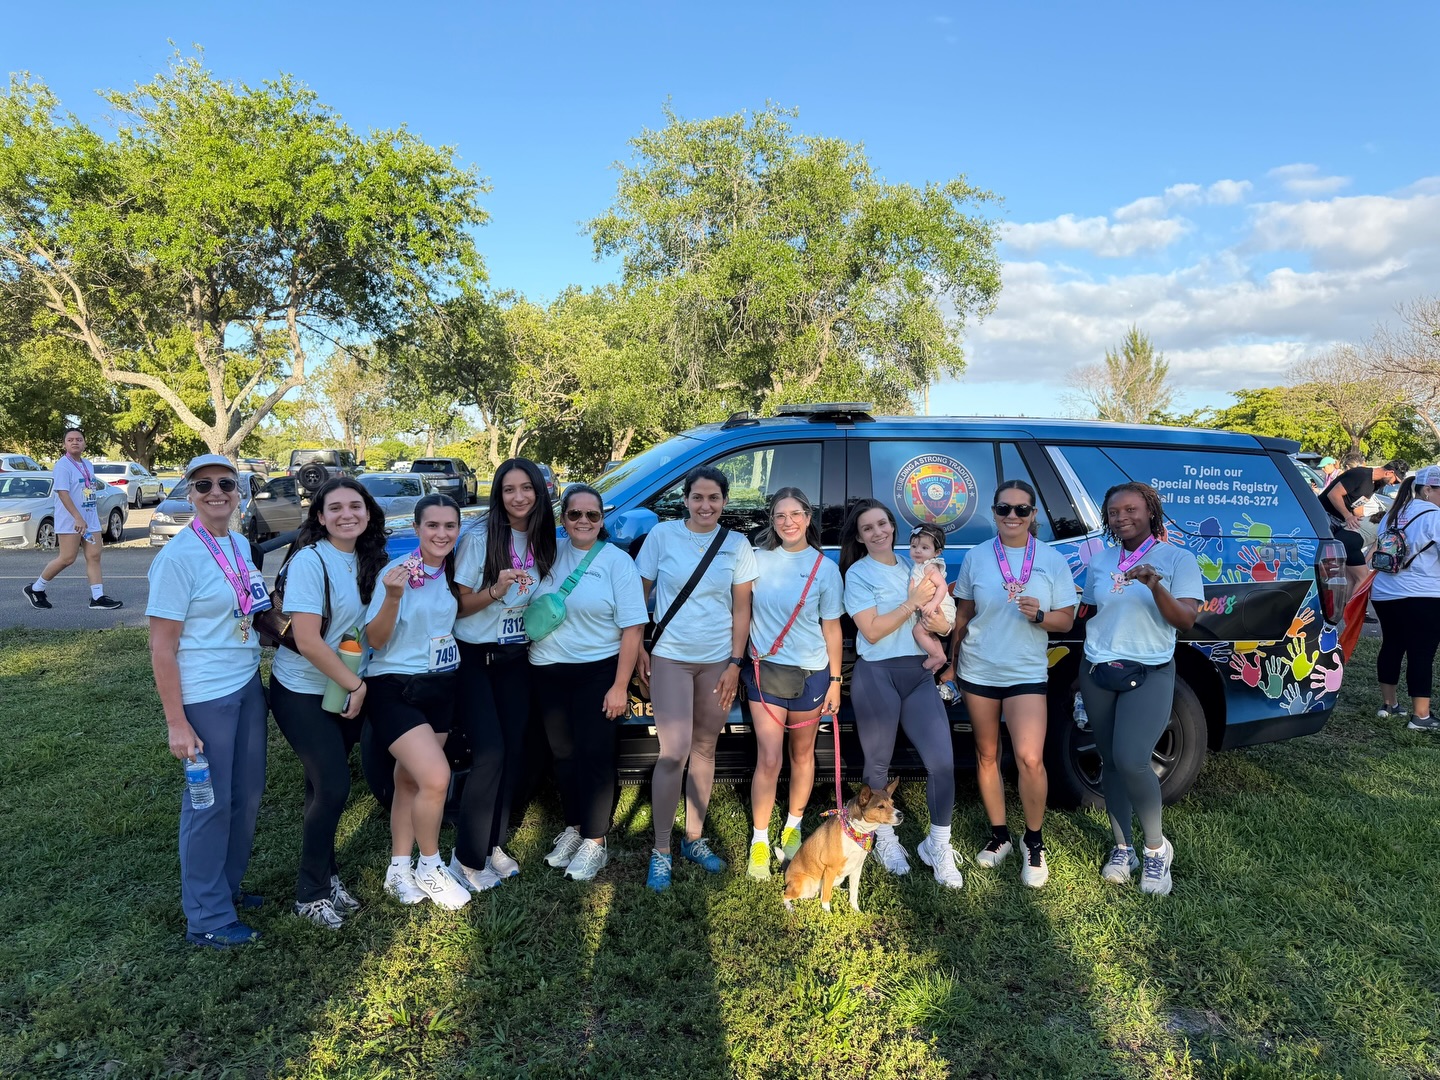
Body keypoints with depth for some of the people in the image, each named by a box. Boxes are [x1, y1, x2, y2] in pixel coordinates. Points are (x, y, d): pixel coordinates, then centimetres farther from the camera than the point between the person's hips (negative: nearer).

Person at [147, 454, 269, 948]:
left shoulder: (241, 546, 6)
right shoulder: (178, 556, -15)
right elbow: (161, 647, -15)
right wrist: (176, 723, -16)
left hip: (248, 685, 7)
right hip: (205, 697, -7)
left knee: (247, 793, 16)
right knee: (210, 802, 5)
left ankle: (226, 885, 35)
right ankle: (207, 919, 20)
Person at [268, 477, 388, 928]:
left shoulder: (366, 561, 2)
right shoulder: (310, 560, -19)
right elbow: (307, 640, -23)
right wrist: (356, 685, -16)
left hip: (347, 691, 6)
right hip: (303, 693, -6)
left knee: (325, 785, 13)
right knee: (333, 786, -5)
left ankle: (326, 877, 28)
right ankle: (310, 892, 13)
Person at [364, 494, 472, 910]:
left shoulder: (453, 572, 2)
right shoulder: (397, 572, -16)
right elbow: (375, 640, -15)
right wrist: (393, 597, -33)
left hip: (441, 688, 6)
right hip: (395, 690, -6)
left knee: (410, 780, 11)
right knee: (436, 778, -15)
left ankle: (399, 869, 26)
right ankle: (430, 868, 7)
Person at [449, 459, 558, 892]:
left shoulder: (542, 542, 3)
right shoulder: (479, 539, -13)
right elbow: (459, 605, -11)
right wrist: (496, 590, -26)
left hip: (516, 659, 5)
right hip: (475, 659, -5)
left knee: (515, 753, 6)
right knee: (489, 755, -12)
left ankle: (494, 844, 23)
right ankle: (467, 858, 3)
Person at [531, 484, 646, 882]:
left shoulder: (617, 561, -8)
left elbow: (633, 627, -11)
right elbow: (530, 608, 16)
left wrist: (620, 686, -14)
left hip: (597, 673, -4)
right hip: (547, 673, 4)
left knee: (594, 756, 0)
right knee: (563, 755, 14)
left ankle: (594, 842, 15)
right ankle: (573, 828, 32)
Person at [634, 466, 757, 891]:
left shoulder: (737, 545, 1)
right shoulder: (662, 535, -4)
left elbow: (741, 609, 3)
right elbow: (639, 594, 2)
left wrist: (734, 664, -2)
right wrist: (637, 649, -3)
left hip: (718, 661, 3)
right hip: (670, 659, -2)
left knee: (705, 749, 11)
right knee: (674, 753, -9)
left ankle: (695, 839, 27)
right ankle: (661, 851, 7)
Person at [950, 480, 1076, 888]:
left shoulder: (1052, 560, -2)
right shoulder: (976, 557, 1)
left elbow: (1066, 620, 0)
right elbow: (963, 614, 8)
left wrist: (1039, 615, -21)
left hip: (1027, 672, -2)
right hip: (979, 670, 2)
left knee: (1030, 759, -14)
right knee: (986, 755, 10)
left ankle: (1034, 843, 8)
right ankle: (999, 836, 28)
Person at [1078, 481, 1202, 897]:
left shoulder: (1177, 559, -4)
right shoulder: (1100, 562, 9)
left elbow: (1185, 619, -13)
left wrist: (1156, 586, -28)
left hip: (1150, 674, -4)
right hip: (1098, 674, 4)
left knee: (1131, 761, -17)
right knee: (1110, 762, 8)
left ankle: (1157, 848, 6)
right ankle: (1122, 848, 23)